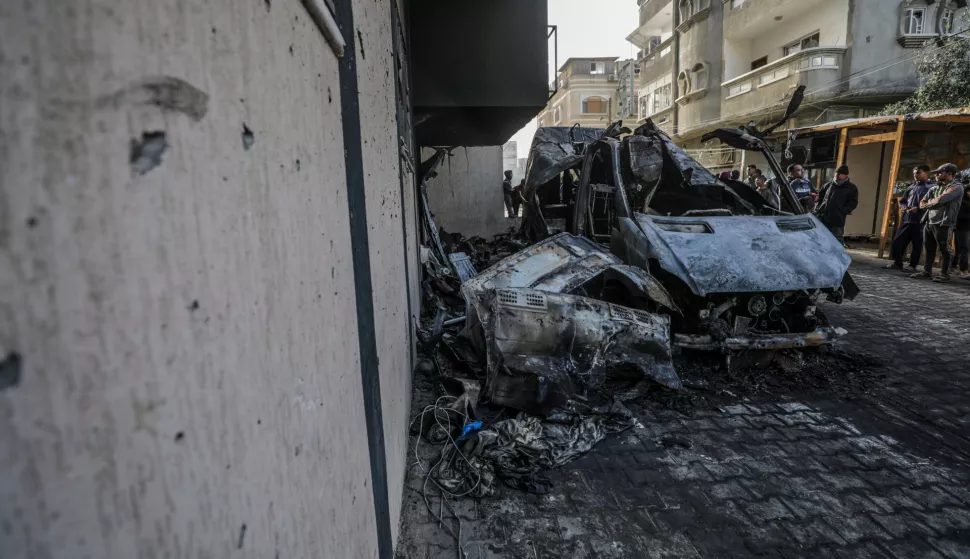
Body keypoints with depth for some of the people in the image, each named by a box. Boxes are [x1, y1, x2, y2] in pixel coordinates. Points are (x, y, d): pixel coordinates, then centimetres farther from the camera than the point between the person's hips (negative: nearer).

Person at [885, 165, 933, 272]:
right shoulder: (911, 187, 17)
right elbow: (902, 201, 21)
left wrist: (918, 209, -21)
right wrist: (904, 207, 1)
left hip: (920, 221, -5)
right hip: (907, 219, 6)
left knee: (917, 245, 3)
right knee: (898, 241, 3)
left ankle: (913, 266, 11)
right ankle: (897, 263, 13)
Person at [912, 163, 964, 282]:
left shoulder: (956, 187, -5)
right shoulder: (935, 188, 17)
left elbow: (940, 200, -20)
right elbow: (922, 204, 16)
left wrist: (930, 202, 0)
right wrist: (935, 203, -2)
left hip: (943, 224, -7)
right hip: (929, 222, 7)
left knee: (944, 250, -2)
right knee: (929, 249, 10)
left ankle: (944, 274, 4)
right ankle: (927, 272, 15)